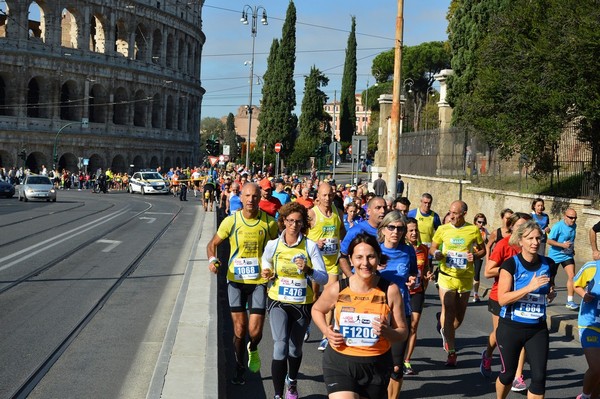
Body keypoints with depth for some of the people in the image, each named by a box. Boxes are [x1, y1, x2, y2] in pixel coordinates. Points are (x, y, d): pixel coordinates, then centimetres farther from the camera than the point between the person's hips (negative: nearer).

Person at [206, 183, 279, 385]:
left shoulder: (269, 222, -3)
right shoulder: (231, 221, -5)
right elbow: (213, 244, 5)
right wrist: (212, 259, -15)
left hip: (259, 281, 0)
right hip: (236, 280, 0)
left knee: (255, 332, -5)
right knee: (239, 331, 4)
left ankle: (253, 350, 31)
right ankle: (239, 368, 27)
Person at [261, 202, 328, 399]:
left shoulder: (310, 246, -11)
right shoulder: (273, 245, -5)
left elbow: (324, 278, -12)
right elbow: (265, 261, 19)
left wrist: (308, 270, -30)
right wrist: (267, 273, 0)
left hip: (303, 304, 1)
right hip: (278, 302, -1)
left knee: (295, 349, 18)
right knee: (280, 347, -20)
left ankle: (292, 382, 48)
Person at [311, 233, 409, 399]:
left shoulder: (390, 291, -8)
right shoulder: (337, 289, -8)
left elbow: (403, 333, 0)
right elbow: (316, 310, 13)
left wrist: (387, 332, -22)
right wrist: (326, 331, -5)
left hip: (377, 366, 2)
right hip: (339, 363, -1)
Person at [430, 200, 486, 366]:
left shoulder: (473, 230, -3)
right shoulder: (443, 229, -1)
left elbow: (482, 250, 8)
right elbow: (432, 248, 8)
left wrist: (475, 255, -15)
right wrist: (436, 253, -16)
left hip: (465, 278, 1)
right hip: (447, 277, -1)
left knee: (459, 316, 12)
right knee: (449, 314, -7)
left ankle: (445, 332, 45)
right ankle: (451, 352, 2)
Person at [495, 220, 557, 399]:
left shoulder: (548, 264, 0)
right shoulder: (511, 264, -12)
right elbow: (502, 299, -20)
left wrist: (551, 294, -2)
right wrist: (530, 287, -27)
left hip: (538, 329, 3)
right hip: (511, 328, -3)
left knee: (539, 376, -4)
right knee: (508, 373, 11)